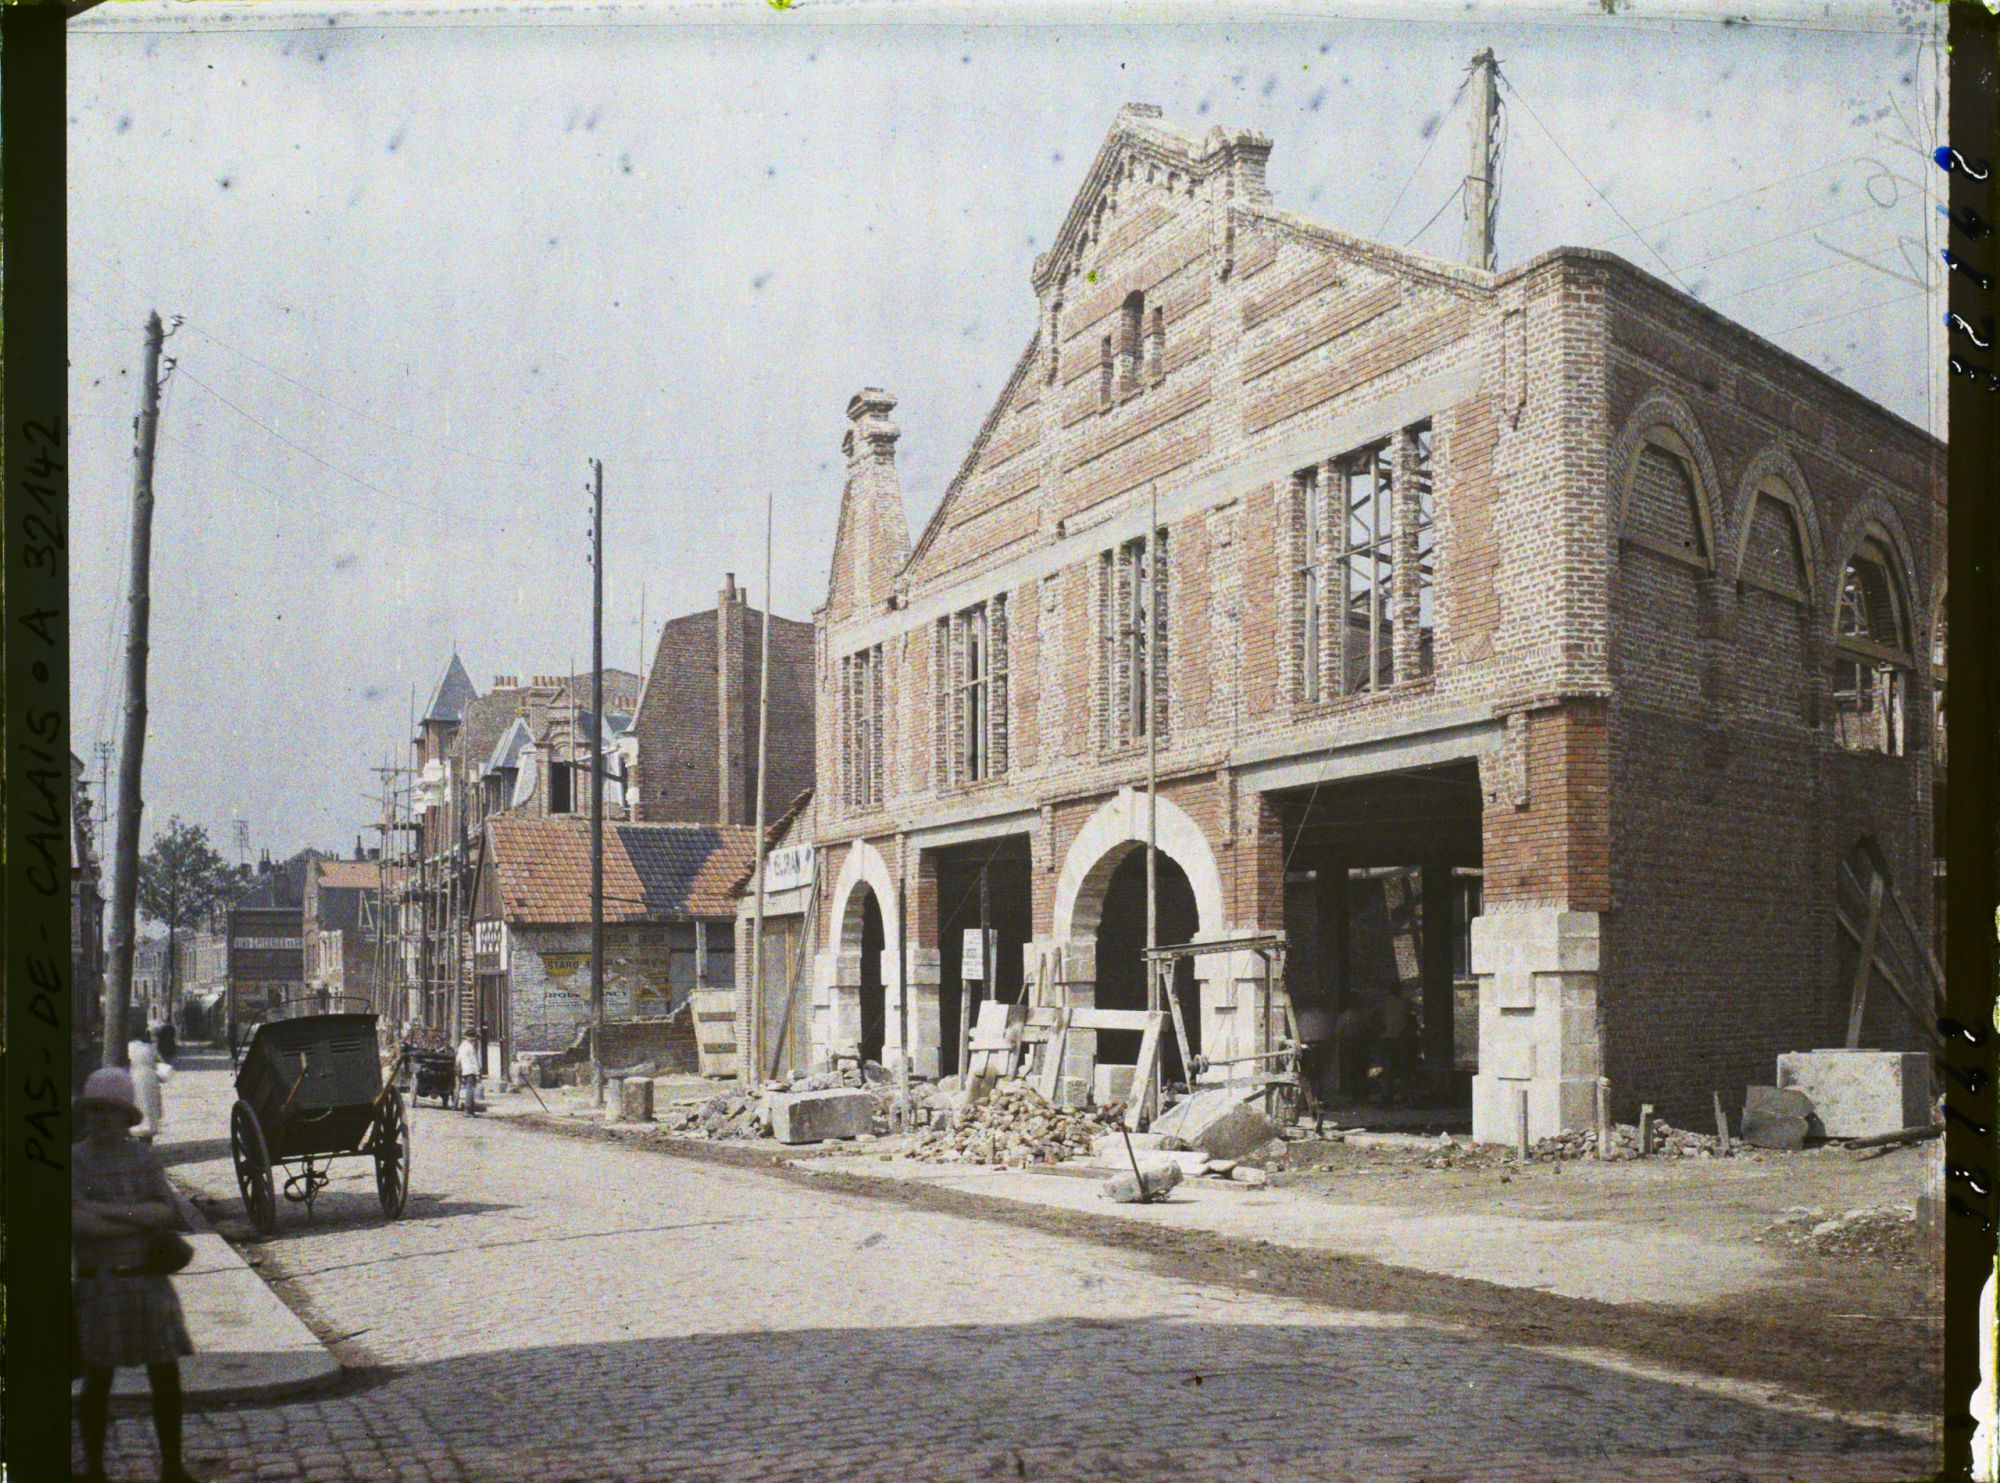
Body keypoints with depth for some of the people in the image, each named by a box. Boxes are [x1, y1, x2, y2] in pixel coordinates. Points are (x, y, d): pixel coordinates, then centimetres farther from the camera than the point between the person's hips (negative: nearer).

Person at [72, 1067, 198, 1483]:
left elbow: (169, 1213, -4)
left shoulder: (145, 1157, 6)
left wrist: (110, 1210, -15)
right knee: (98, 1381, 5)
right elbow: (77, 1222, -16)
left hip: (149, 1281, 3)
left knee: (166, 1376, 4)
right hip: (98, 1286, -3)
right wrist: (141, 1223, -12)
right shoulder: (75, 1160, -3)